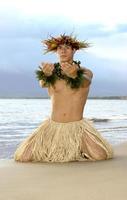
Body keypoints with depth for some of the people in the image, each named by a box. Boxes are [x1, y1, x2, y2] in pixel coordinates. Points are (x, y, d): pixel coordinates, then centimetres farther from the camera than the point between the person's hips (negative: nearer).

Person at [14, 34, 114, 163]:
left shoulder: (85, 72, -1)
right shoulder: (51, 71, 2)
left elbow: (86, 81, -25)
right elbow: (42, 84, -20)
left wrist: (74, 75, -50)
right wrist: (45, 74, -46)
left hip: (77, 127, -1)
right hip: (53, 126, 1)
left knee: (100, 156, -21)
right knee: (22, 157, -13)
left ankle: (77, 151, 14)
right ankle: (51, 149, 19)